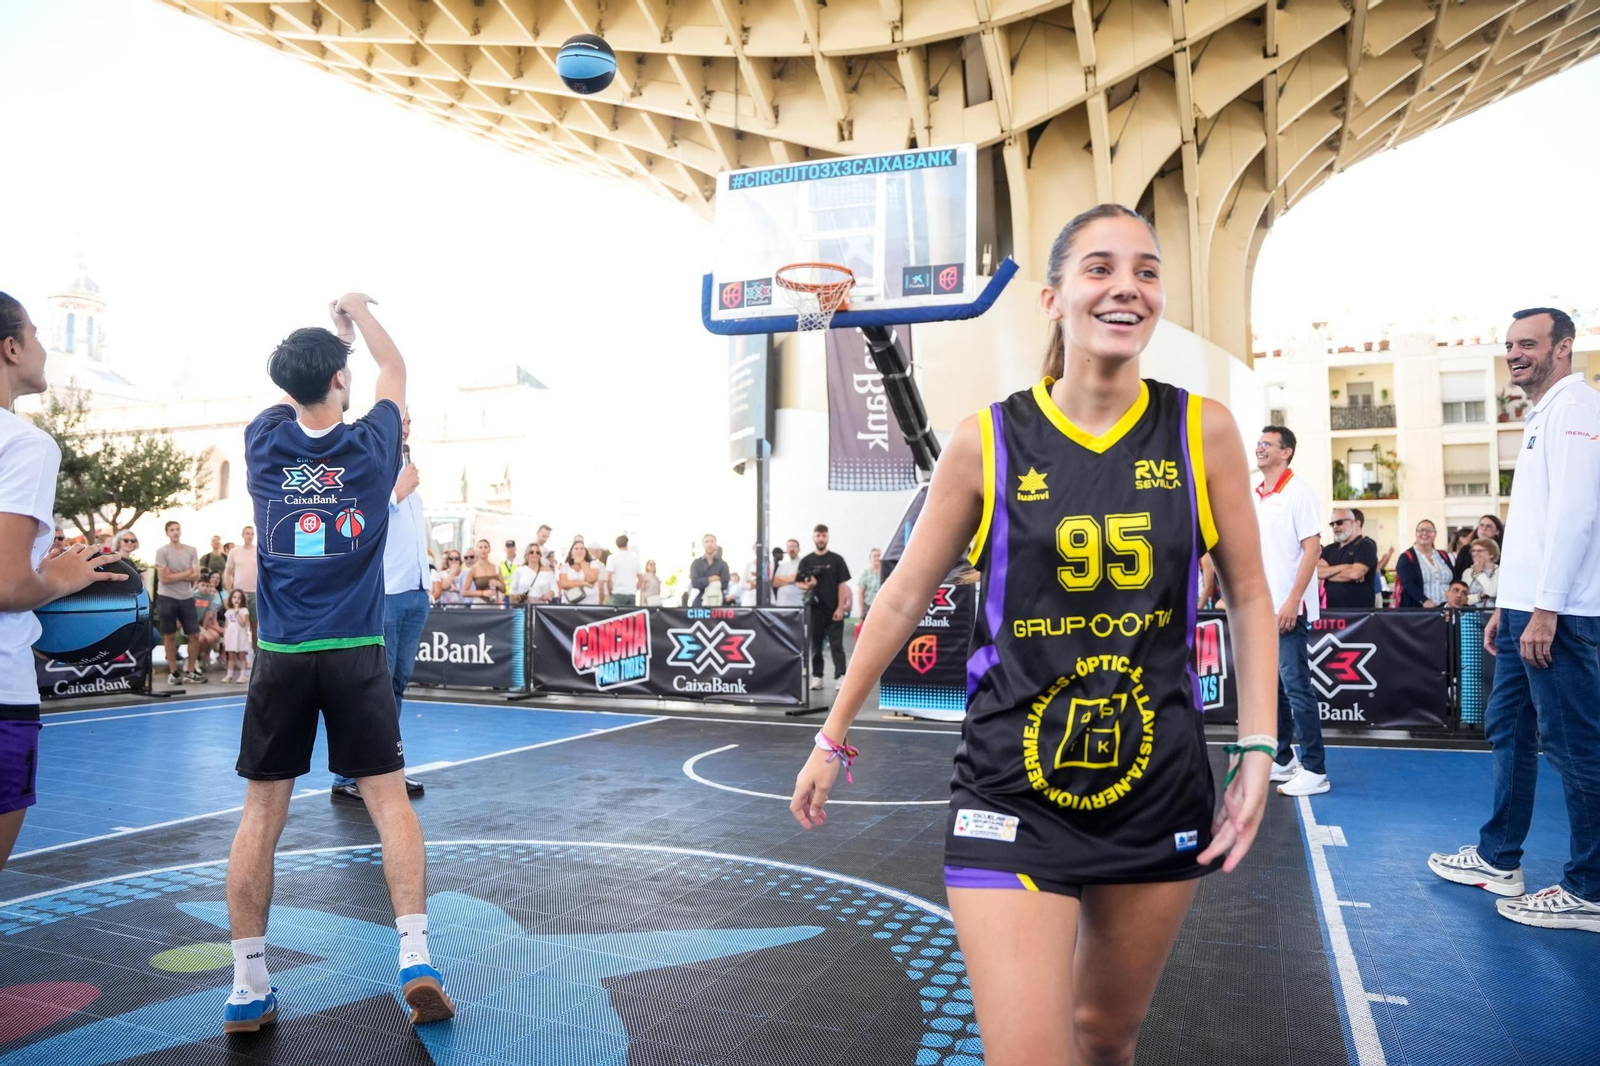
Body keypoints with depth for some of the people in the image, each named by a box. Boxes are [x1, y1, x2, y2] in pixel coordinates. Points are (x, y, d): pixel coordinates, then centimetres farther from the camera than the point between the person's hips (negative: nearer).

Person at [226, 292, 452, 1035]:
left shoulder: (265, 441, 3)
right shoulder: (371, 444, -1)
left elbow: (290, 393, 27)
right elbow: (395, 370, 19)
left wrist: (330, 334, 40)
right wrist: (359, 311, 34)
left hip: (281, 657, 2)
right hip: (355, 653, -2)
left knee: (261, 813, 7)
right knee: (389, 800, 2)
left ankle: (248, 987, 11)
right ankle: (416, 960, -3)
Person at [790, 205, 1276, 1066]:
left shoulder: (1201, 432, -3)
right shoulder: (987, 442, -7)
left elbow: (1248, 598, 7)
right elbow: (903, 599, 2)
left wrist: (1258, 750, -1)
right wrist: (833, 738, 7)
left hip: (1160, 790, 3)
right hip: (1012, 795, -2)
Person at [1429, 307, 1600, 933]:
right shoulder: (1541, 419, 20)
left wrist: (1546, 610, -22)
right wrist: (1506, 604, 21)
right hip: (1524, 609, 10)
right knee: (1508, 731, 14)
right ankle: (1498, 861, 25)